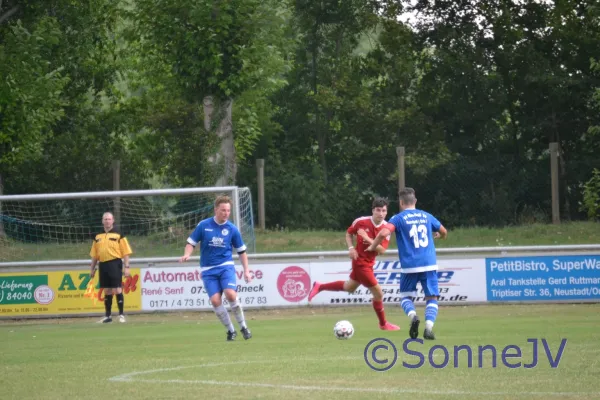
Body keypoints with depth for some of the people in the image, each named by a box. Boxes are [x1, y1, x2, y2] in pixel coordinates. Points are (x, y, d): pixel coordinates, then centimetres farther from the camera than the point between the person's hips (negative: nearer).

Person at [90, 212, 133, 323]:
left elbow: (126, 252, -3)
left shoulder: (118, 235, -1)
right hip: (103, 265, 4)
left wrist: (127, 267, -9)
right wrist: (92, 268, 14)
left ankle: (121, 315, -1)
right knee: (107, 291, 9)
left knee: (117, 290, -7)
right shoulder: (98, 237, 13)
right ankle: (107, 316, 14)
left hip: (115, 264, -4)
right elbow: (94, 255, 17)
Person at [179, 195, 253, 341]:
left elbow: (242, 251, 12)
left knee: (230, 294, -23)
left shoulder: (232, 229, 2)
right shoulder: (203, 225, -1)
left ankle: (243, 327, -4)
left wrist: (246, 270, 6)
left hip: (226, 266, 0)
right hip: (208, 270, 0)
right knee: (215, 300, -15)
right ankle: (230, 330, 3)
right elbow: (191, 243, 5)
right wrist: (187, 254, -16)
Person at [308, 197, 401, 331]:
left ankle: (319, 287, 44)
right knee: (378, 293, -4)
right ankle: (383, 324, 14)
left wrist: (368, 240, -30)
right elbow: (349, 233, 3)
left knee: (349, 287, 27)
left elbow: (382, 250, -17)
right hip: (361, 262, -6)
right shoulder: (361, 222, -17)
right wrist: (351, 248, -12)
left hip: (369, 263, 6)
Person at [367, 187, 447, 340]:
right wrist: (439, 235, 49)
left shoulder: (399, 218, -1)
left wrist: (372, 246, 1)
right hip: (429, 264, 2)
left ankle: (413, 315, -17)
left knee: (405, 297, 15)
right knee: (432, 298, 6)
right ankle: (429, 326, -18)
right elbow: (444, 232, 25)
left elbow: (383, 233, -17)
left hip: (409, 266, -2)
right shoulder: (426, 216, 11)